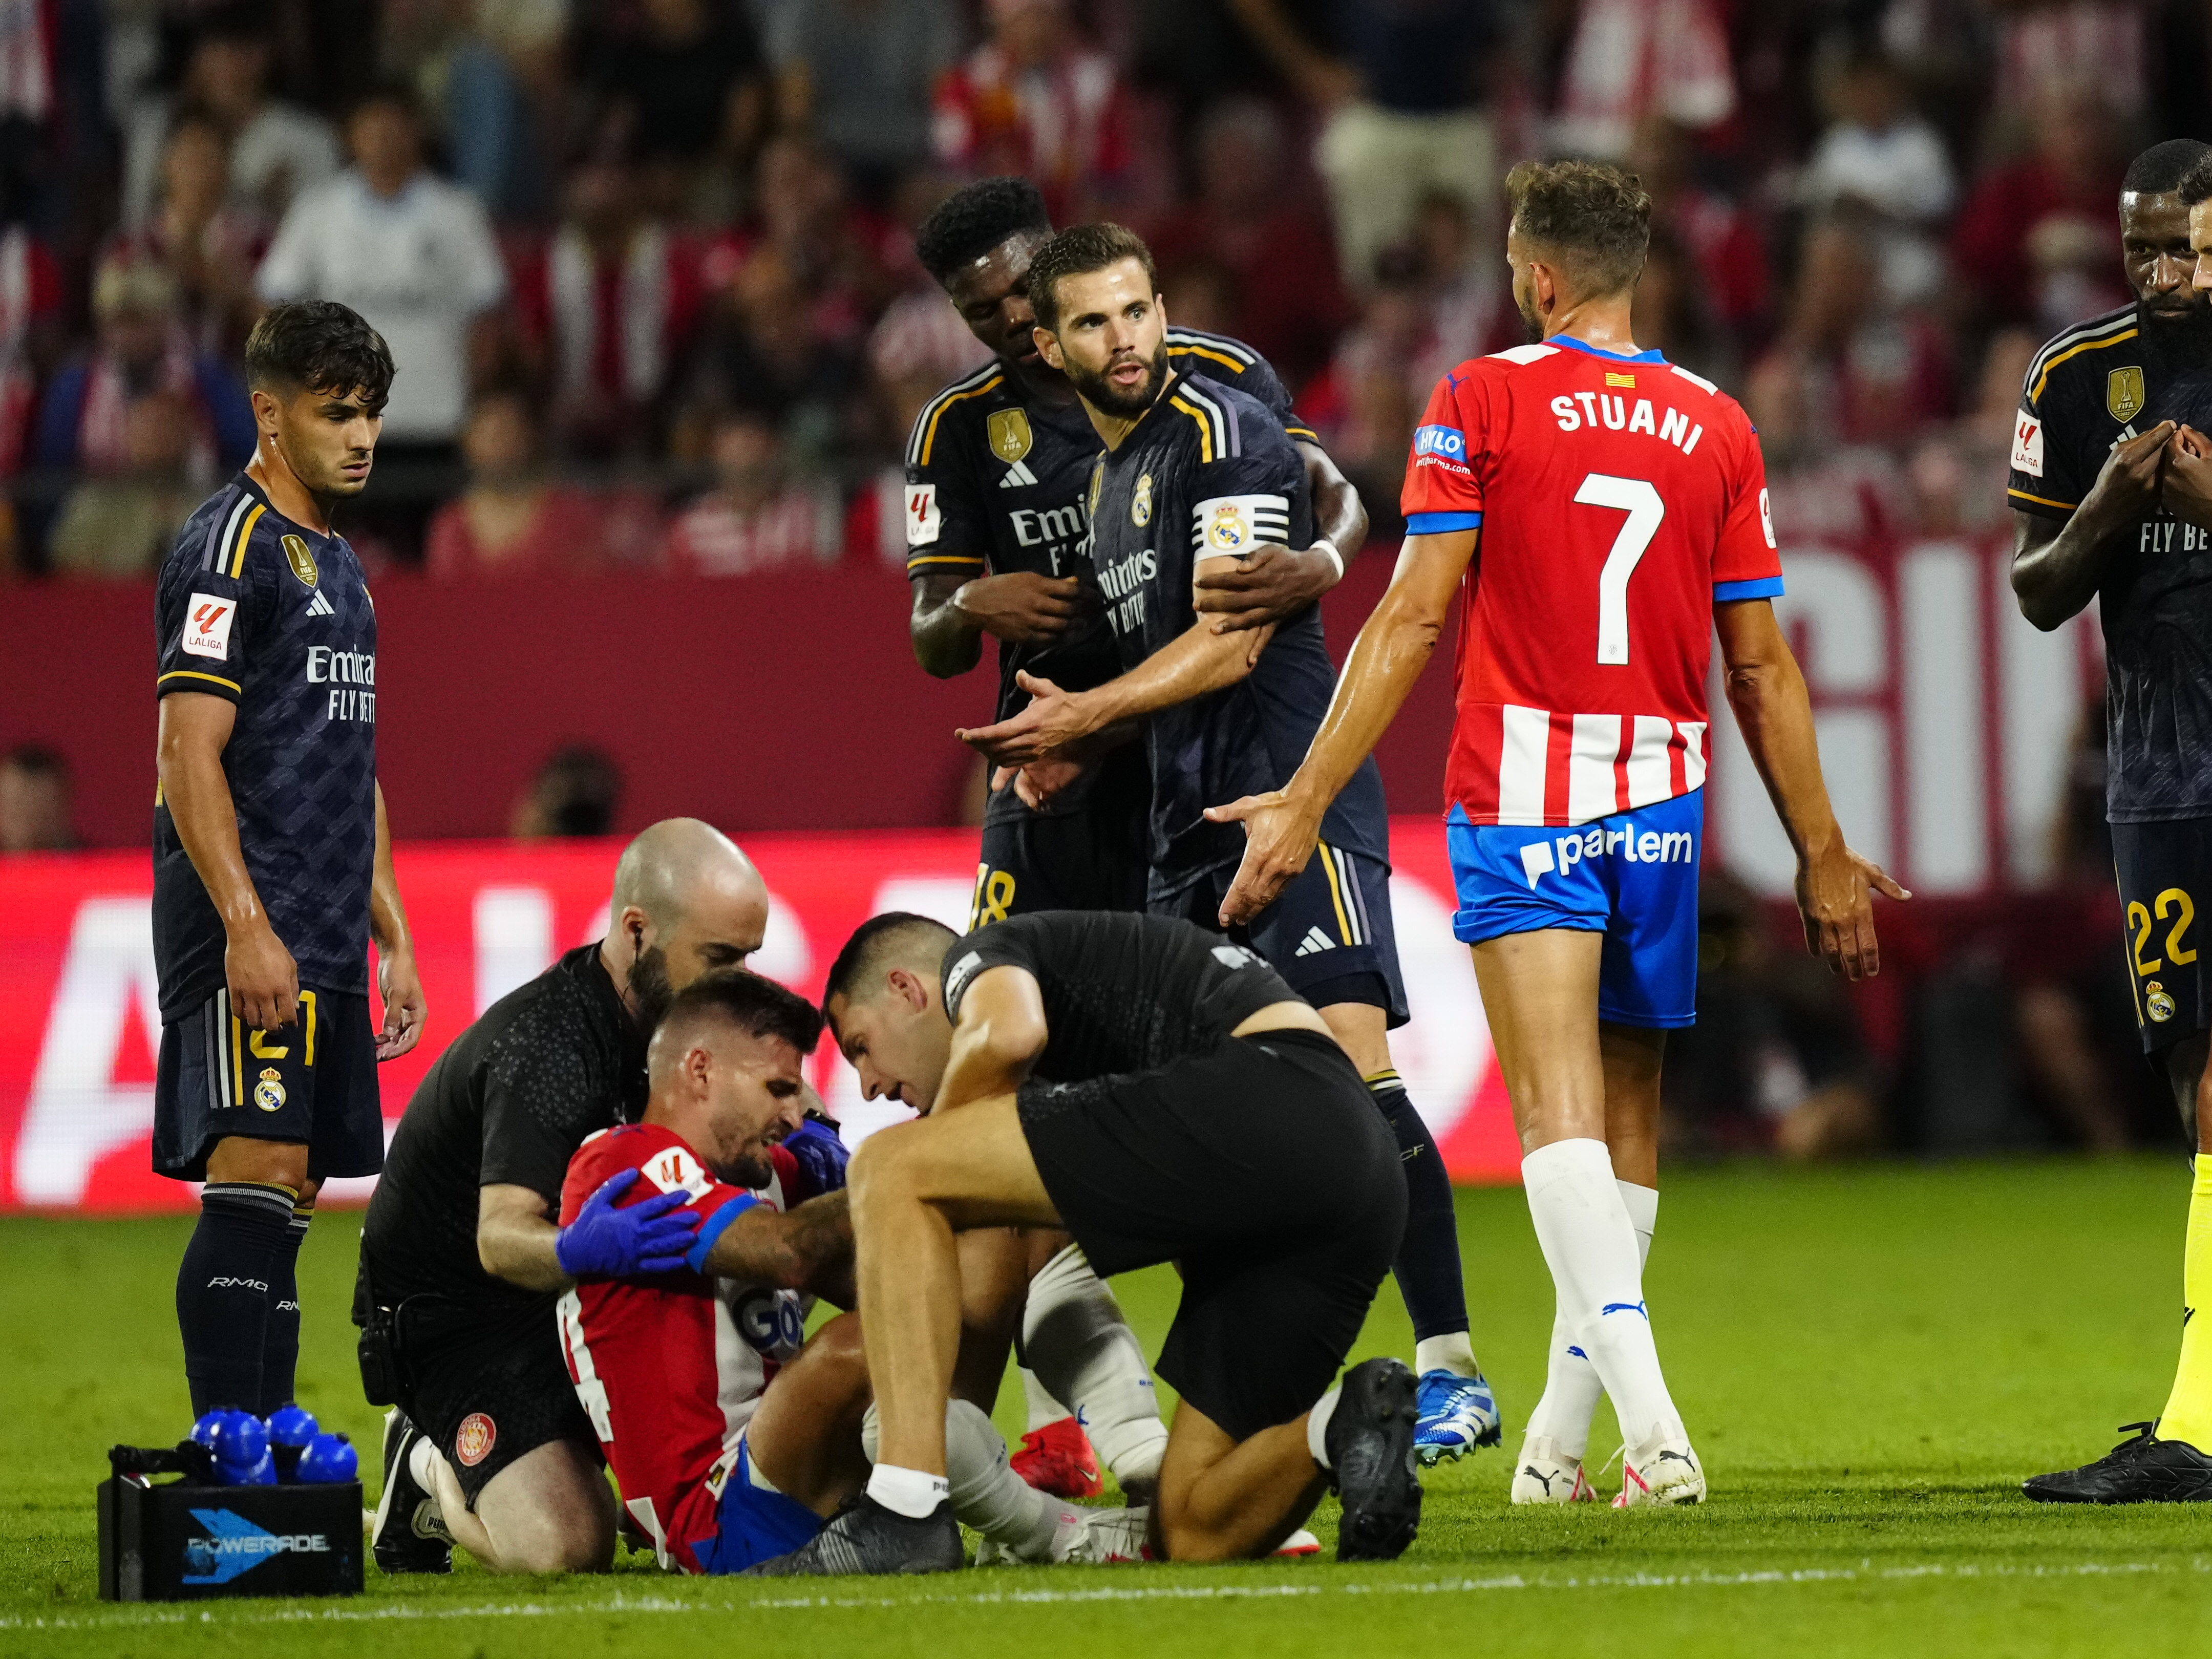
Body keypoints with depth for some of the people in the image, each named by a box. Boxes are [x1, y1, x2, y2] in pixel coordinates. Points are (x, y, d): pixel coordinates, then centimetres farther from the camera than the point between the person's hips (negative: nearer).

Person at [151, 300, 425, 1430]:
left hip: (326, 938, 9)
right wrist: (247, 927, -23)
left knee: (288, 1198, 7)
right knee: (253, 1178, -15)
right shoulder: (228, 549, -9)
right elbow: (188, 755, -16)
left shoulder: (335, 564, 21)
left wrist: (392, 939, 21)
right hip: (250, 929, -9)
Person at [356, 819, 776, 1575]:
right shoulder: (546, 1047, -28)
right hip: (453, 1309, -9)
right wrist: (583, 1251, -63)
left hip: (576, 1292, 9)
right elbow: (502, 1237, -40)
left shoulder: (667, 1011, -2)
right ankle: (431, 1467, 4)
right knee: (563, 1546, -29)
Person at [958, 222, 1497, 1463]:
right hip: (1192, 826, 9)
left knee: (1352, 1069, -18)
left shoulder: (1222, 432, -7)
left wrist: (1089, 713, -8)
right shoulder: (1106, 481, 19)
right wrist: (1074, 738, 9)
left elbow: (1227, 645, -13)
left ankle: (1454, 1372, -18)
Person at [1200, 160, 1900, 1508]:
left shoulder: (1484, 401, -2)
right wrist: (1822, 855, 16)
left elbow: (1414, 620, -7)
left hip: (1523, 792, -4)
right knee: (1629, 1110, 14)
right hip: (1664, 797, 4)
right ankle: (1563, 1434, 20)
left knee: (1560, 1107, -12)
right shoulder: (1718, 426, 7)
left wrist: (1308, 800, -4)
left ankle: (1647, 1412, -29)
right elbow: (1761, 663, 9)